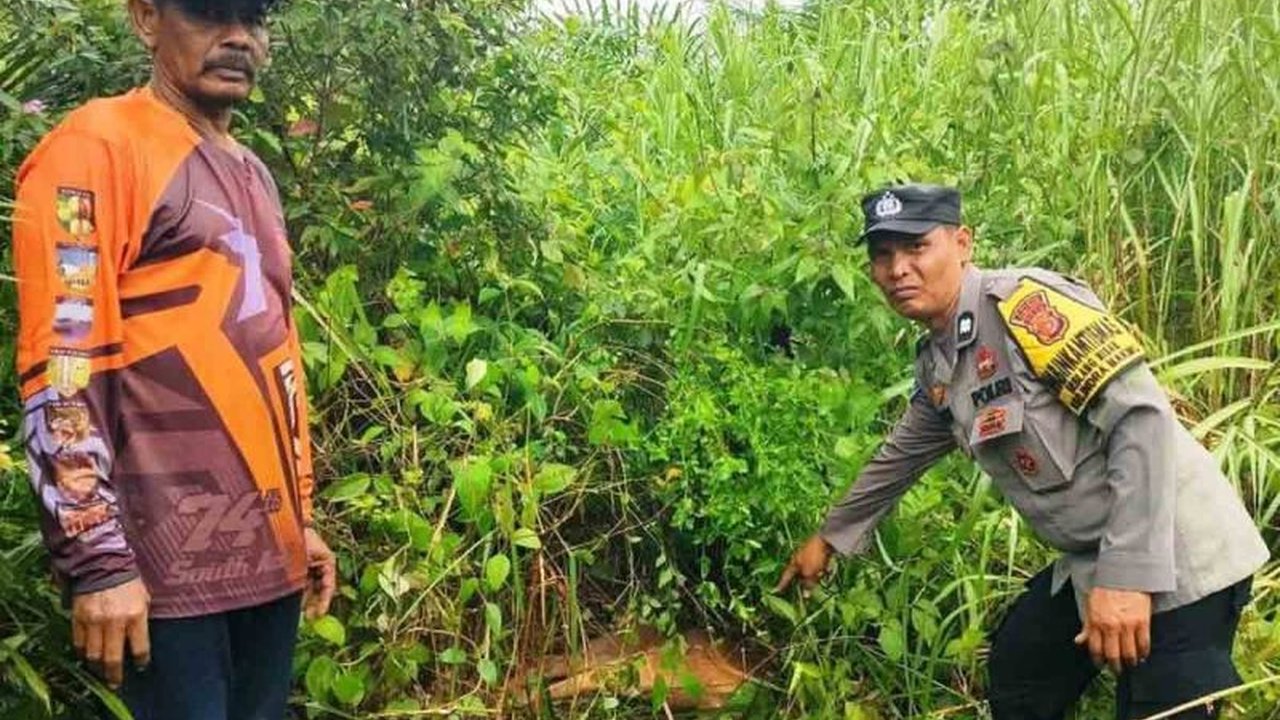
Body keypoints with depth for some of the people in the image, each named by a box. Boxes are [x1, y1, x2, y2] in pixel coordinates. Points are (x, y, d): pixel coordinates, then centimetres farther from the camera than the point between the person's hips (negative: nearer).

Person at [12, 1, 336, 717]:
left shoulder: (254, 175, 17)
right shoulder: (96, 148, -7)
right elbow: (59, 373, -14)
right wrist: (98, 561, -17)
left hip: (269, 550, 7)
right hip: (168, 562, -7)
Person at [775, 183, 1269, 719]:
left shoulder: (1025, 301, -19)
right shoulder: (936, 364, 7)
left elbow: (1141, 416, -24)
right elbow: (901, 457, 23)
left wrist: (1128, 575, -26)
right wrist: (830, 537, 32)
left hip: (1173, 558, -9)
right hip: (1089, 561, 9)